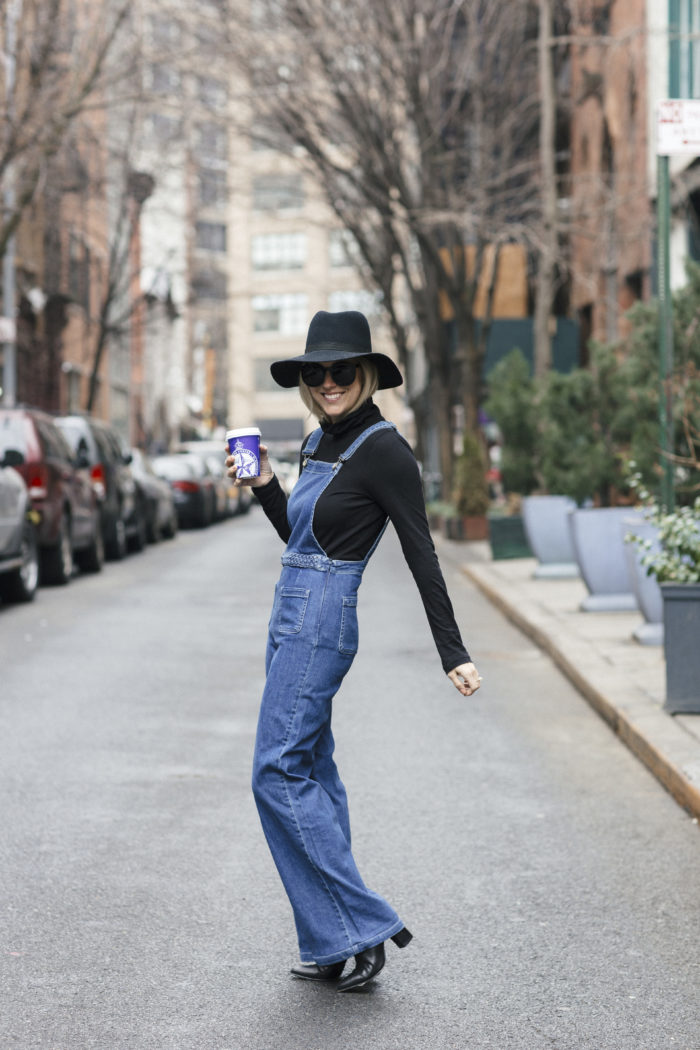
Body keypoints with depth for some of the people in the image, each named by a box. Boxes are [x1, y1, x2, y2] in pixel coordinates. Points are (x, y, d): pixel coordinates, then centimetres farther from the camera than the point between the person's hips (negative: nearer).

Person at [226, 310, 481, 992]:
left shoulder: (383, 450, -13)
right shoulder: (318, 444, 13)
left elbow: (421, 555, -14)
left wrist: (453, 654, -16)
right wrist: (261, 483, 10)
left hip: (320, 622, -9)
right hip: (294, 620, 9)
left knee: (278, 772, -11)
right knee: (311, 772, 9)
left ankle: (362, 926, -8)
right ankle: (334, 945, 14)